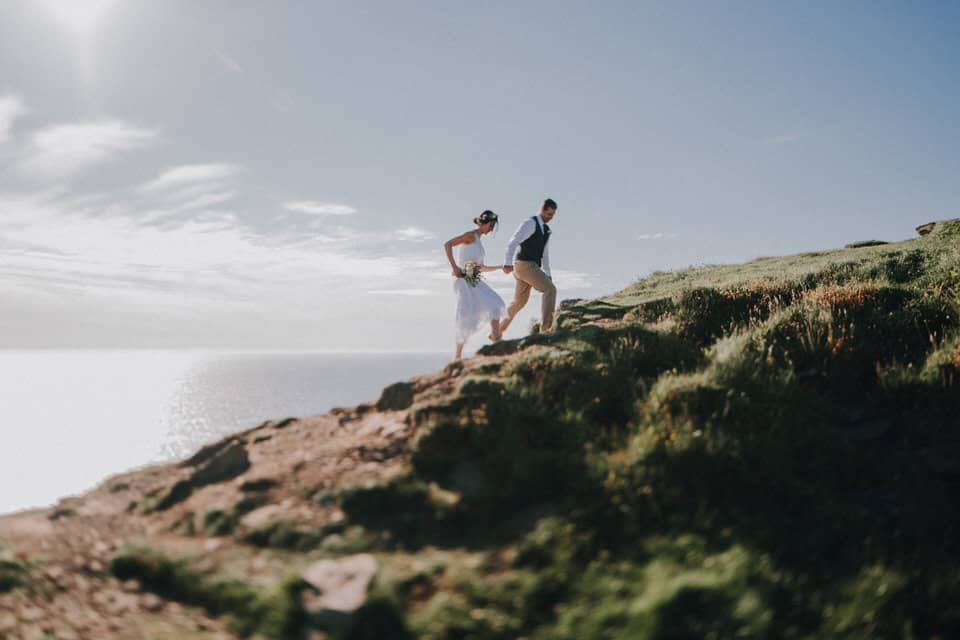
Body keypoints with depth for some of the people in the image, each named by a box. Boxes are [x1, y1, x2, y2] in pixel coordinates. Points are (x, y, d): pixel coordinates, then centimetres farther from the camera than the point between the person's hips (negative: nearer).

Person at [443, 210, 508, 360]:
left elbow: (482, 268, 33)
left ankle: (496, 342, -2)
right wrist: (454, 267, -19)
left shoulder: (478, 242, 25)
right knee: (467, 315, -17)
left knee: (495, 306, -4)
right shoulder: (471, 235, -1)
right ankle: (458, 355, -12)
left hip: (475, 282, 9)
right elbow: (447, 244, -13)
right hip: (463, 280, -9)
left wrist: (501, 267, 31)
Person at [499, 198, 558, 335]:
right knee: (550, 289, -17)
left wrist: (547, 274, 16)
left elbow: (545, 254, 23)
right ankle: (545, 326, -19)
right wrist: (508, 263, -33)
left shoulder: (546, 230, 18)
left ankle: (498, 330, 26)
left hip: (531, 267, 9)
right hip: (524, 265, -9)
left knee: (519, 302, 15)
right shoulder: (530, 223, -10)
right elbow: (512, 243, -20)